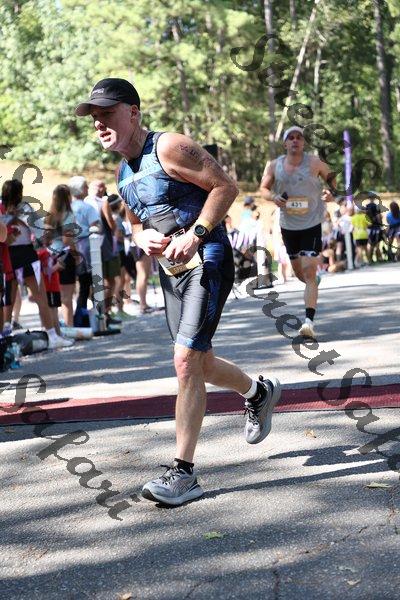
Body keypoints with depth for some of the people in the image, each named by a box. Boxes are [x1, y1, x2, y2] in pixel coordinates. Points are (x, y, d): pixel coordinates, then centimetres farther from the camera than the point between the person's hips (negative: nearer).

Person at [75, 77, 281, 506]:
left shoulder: (169, 148, -14)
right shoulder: (124, 171, 11)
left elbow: (226, 186, -16)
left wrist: (194, 235, -23)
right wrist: (144, 237, -1)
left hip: (207, 262, -9)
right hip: (170, 270, 9)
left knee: (186, 360, -17)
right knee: (199, 364, 17)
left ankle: (183, 474, -11)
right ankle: (259, 393, 47)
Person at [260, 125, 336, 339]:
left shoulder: (314, 163, -8)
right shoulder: (274, 166, -2)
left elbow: (331, 177, 7)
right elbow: (263, 188, 8)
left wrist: (331, 191, -14)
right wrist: (273, 197, -14)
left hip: (312, 224, -4)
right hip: (288, 225, 4)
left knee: (308, 272, -14)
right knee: (298, 272, 17)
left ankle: (309, 321, -16)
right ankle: (314, 284, 54)